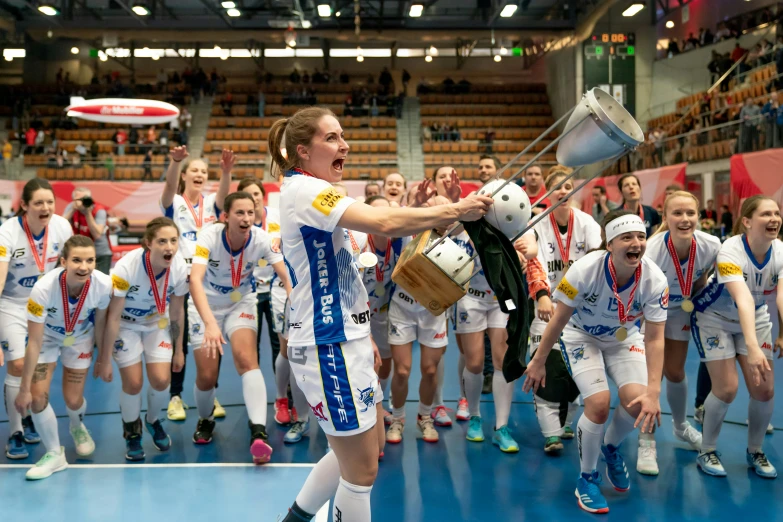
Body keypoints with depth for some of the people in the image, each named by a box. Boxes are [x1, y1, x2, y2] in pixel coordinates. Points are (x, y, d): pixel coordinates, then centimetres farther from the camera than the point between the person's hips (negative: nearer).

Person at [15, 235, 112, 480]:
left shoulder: (103, 285, -33)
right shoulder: (44, 288, -37)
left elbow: (100, 324, -11)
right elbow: (34, 342, -28)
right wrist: (24, 389, -21)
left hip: (80, 338, 1)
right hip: (47, 337, -1)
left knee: (73, 400, 3)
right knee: (38, 397, -12)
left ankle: (77, 428, 42)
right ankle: (54, 453, 13)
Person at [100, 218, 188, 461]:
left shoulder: (180, 268, -23)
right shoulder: (126, 268, -33)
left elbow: (177, 311, -6)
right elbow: (113, 316, -24)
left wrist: (178, 350, 2)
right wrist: (105, 359, -18)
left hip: (157, 323, 3)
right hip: (126, 324, -2)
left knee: (161, 380, -8)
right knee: (133, 383, -9)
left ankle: (153, 421, 26)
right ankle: (132, 433, 21)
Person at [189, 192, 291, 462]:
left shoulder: (262, 239, -21)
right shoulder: (209, 237, -28)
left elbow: (287, 276, -27)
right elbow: (195, 280, -41)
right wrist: (210, 323, -54)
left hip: (241, 303, 1)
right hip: (207, 306, -1)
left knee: (247, 359, -24)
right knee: (207, 376, -3)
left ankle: (259, 433, -27)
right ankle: (205, 421, 30)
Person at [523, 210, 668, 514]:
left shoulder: (655, 280, -25)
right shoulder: (585, 269, -32)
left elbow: (654, 338, -21)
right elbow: (559, 319, -19)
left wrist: (653, 392, -27)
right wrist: (539, 362, -11)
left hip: (624, 339, 3)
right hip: (582, 337, -3)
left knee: (637, 400, -17)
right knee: (599, 403, -20)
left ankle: (611, 448, 19)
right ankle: (587, 479, 5)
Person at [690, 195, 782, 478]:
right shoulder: (730, 251, -31)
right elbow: (744, 299, -44)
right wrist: (752, 347, -54)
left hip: (756, 320, 5)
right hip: (715, 319, -5)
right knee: (726, 389, -11)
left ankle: (755, 452, 20)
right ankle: (707, 452, 10)